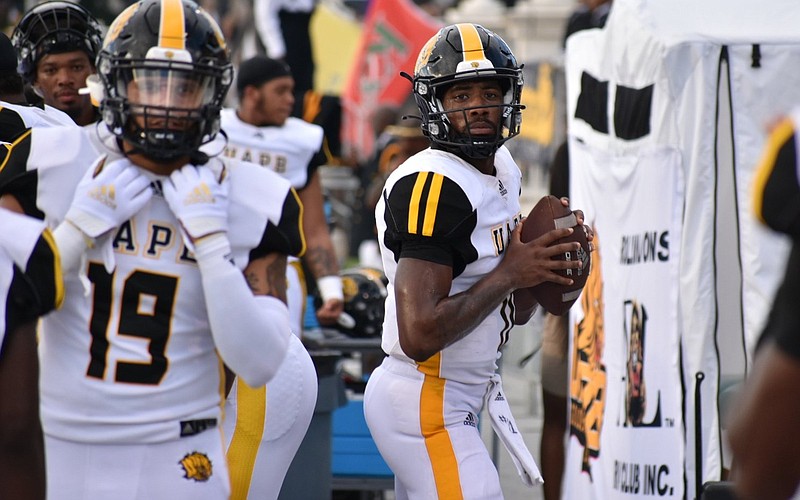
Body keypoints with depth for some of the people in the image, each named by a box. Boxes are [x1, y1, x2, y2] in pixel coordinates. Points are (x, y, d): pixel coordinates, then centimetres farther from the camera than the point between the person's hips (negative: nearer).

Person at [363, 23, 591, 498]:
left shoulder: (504, 173, 10)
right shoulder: (432, 187, -20)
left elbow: (517, 311, 19)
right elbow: (420, 334, -27)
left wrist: (543, 259, -1)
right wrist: (507, 275, -18)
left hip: (458, 400, 10)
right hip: (427, 406, -10)